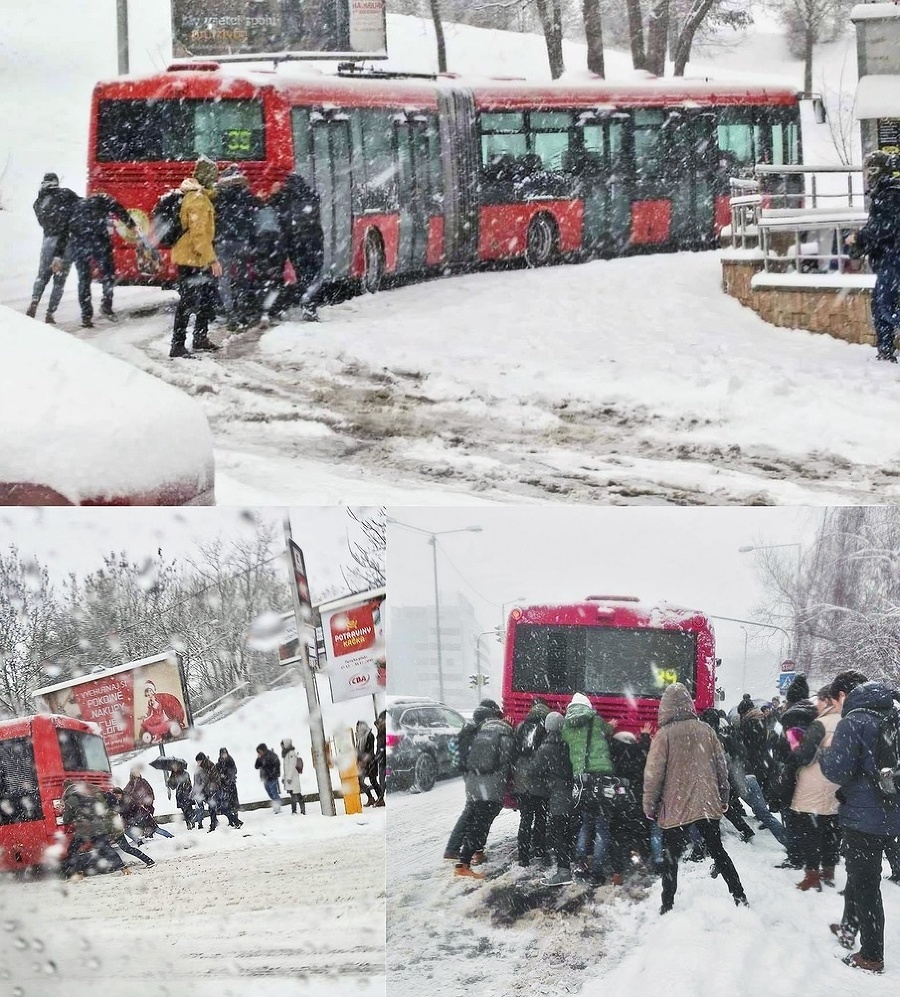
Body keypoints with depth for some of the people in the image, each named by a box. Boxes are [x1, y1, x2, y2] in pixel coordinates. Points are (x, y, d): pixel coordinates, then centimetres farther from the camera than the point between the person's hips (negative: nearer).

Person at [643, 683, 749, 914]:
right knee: (718, 852, 16)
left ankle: (667, 907, 7)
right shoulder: (705, 731, 0)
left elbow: (654, 773, -11)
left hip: (676, 808, -4)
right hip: (708, 805, 4)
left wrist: (649, 806, 0)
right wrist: (723, 798, 19)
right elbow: (721, 766, 8)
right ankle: (740, 898, 16)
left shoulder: (664, 735, -12)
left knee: (670, 860, 7)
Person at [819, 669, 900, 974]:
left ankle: (871, 955, 7)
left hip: (863, 818, -8)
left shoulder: (852, 723, -17)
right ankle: (849, 929, 42)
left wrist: (825, 754, -1)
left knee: (864, 884, 2)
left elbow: (837, 771, -20)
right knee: (858, 875, 26)